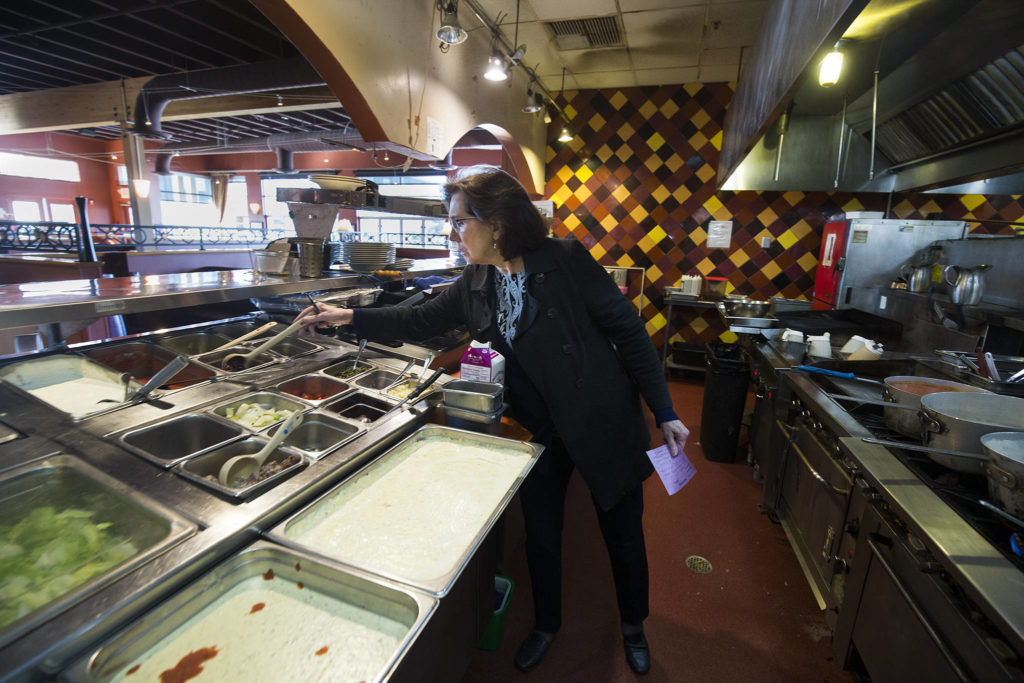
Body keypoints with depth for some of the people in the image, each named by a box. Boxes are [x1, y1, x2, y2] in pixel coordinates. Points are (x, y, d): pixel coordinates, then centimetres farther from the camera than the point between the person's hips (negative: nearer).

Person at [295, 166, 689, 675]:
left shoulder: (566, 260, -19)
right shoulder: (475, 285, -1)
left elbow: (628, 332, -15)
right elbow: (422, 320, 12)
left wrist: (664, 412, -13)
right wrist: (350, 317, 6)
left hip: (604, 422, -4)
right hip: (540, 429, 5)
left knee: (623, 533, 15)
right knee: (540, 534, 19)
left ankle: (633, 626, 46)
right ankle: (546, 624, 48)